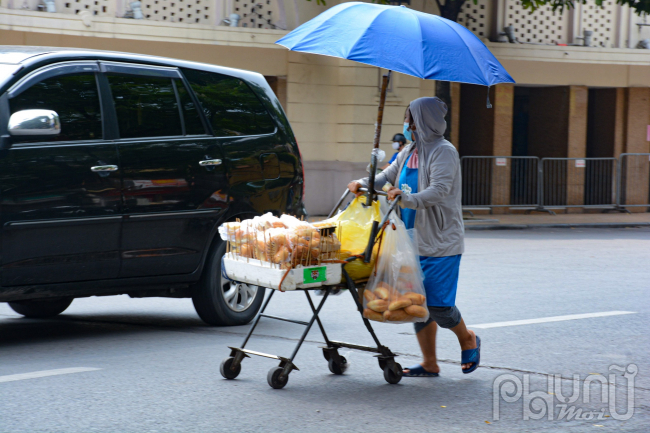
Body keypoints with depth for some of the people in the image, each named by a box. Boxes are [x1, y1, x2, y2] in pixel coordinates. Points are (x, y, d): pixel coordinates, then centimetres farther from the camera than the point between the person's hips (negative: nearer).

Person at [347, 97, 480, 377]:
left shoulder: (444, 152, -13)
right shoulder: (409, 152, 12)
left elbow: (439, 191, -24)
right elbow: (388, 176, 18)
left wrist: (407, 199, -37)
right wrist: (364, 184, -1)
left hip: (441, 243, -8)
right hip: (415, 242, 8)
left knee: (438, 304, -8)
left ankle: (467, 340, 20)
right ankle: (429, 364, 14)